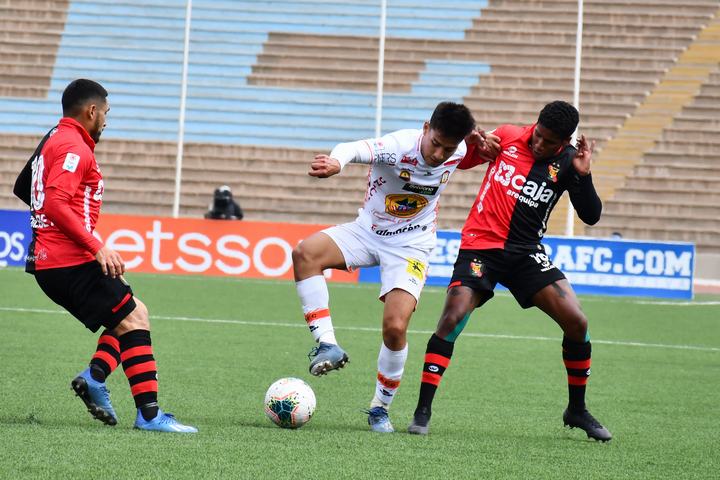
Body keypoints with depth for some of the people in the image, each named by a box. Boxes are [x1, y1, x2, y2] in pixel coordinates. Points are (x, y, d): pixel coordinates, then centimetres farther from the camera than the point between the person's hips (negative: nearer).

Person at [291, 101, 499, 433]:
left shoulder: (457, 153, -13)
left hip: (410, 246, 1)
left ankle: (380, 408, 6)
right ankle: (327, 345, -26)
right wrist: (336, 162, -72)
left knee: (395, 327, -16)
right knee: (305, 253, -28)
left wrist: (475, 139, -7)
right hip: (367, 231, -1)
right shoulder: (401, 145, -27)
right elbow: (356, 149, -49)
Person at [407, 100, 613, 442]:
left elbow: (591, 216, -6)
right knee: (452, 318, -21)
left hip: (526, 253, 2)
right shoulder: (506, 136, -4)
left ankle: (577, 410, 12)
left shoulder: (566, 163, -4)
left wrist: (583, 175, -21)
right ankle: (422, 411, -13)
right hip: (480, 246, -2)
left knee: (576, 322, -9)